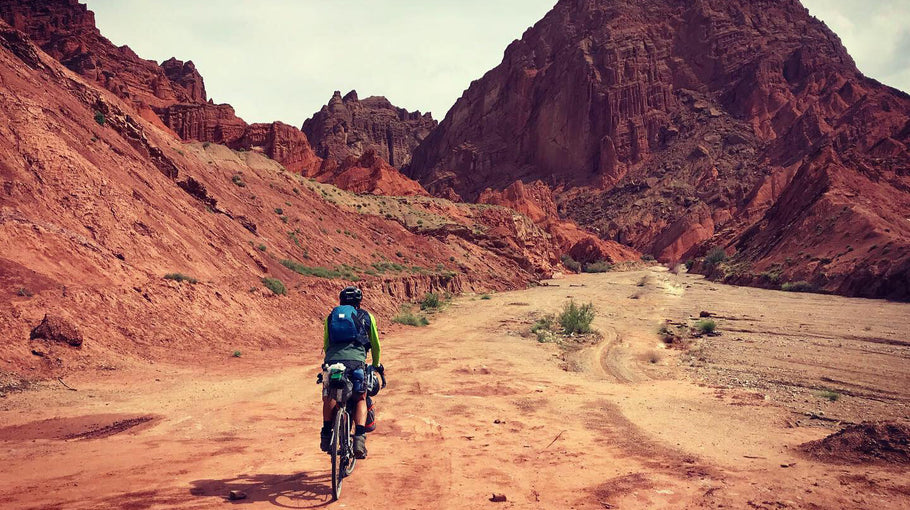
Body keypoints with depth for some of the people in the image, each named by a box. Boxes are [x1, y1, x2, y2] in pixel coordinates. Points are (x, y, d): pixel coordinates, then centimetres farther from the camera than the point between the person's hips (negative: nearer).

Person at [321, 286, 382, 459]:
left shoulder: (331, 316, 25)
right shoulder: (366, 316, 22)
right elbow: (376, 345, 29)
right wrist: (376, 364, 45)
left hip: (333, 360, 2)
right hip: (356, 360, -2)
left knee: (329, 397, 25)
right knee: (361, 399, 15)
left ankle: (326, 435, 21)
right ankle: (359, 437, -2)